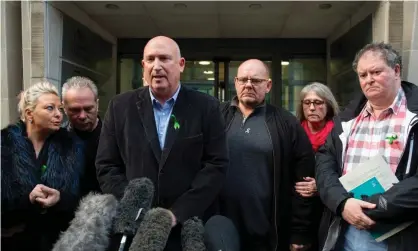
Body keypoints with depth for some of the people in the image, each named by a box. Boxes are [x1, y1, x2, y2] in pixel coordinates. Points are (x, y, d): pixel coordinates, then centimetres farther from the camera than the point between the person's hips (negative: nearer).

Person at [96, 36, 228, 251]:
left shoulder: (206, 108, -3)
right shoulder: (120, 107, 2)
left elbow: (216, 165, -8)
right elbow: (106, 166, 1)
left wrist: (177, 213, -14)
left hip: (191, 227, -1)